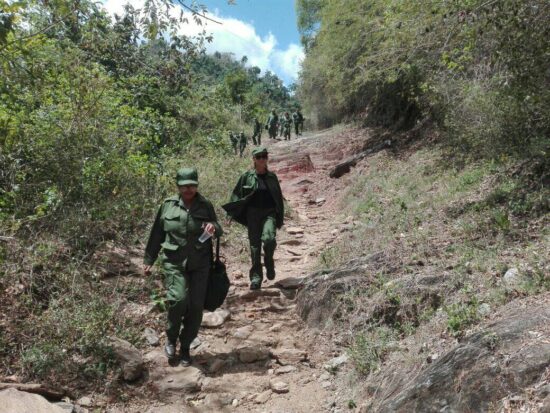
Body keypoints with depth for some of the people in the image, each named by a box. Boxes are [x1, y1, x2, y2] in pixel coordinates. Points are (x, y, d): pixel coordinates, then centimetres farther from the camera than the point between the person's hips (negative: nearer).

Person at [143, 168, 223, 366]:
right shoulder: (168, 205, 3)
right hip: (174, 262, -1)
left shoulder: (205, 206, 4)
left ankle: (185, 347, 23)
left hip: (199, 264, 1)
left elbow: (218, 231, 8)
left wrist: (214, 227, -17)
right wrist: (149, 259, 12)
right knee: (178, 299, -19)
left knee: (196, 306, 2)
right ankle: (171, 338, 10)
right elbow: (156, 234, 10)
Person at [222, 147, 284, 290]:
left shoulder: (272, 177, 9)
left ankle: (269, 263, 4)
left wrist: (280, 218, 13)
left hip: (269, 213, 0)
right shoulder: (247, 176, 3)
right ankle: (256, 276, 13)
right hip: (253, 214, 0)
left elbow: (279, 198, 15)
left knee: (269, 238, -25)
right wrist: (234, 212, -4)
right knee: (255, 246, 2)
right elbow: (237, 195, 7)